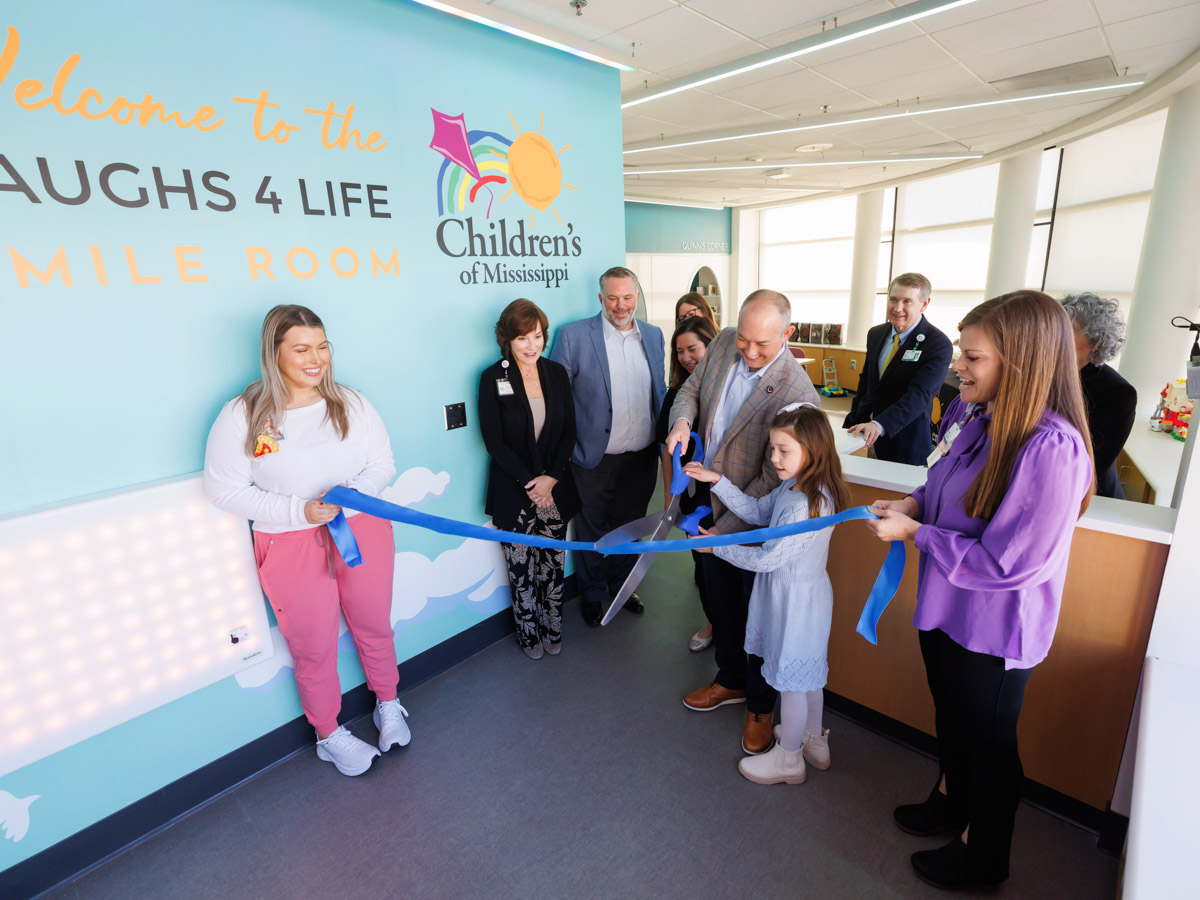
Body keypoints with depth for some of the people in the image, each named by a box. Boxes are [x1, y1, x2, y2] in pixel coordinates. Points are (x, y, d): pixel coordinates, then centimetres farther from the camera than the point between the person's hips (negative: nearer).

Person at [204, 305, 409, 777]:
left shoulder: (352, 403, 0)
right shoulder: (242, 415, -8)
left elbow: (384, 465, 2)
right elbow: (224, 489, -7)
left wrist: (351, 491, -19)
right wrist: (299, 511, -18)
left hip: (364, 533, 3)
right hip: (291, 548, -2)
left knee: (374, 628, 18)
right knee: (313, 648, 12)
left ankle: (388, 705, 45)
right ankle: (330, 735, 37)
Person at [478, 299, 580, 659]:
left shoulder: (557, 373, 3)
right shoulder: (493, 378, -7)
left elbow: (569, 430, 3)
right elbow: (494, 441, -8)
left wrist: (551, 477, -8)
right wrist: (529, 481, -12)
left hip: (555, 488, 3)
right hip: (514, 492, -2)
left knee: (553, 563, 12)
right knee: (522, 569, 8)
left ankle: (553, 630, 32)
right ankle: (528, 634, 29)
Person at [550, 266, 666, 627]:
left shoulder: (653, 335, 6)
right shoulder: (573, 336, -9)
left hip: (642, 458, 4)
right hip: (595, 460, -4)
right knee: (592, 532, 14)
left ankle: (622, 584, 45)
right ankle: (592, 594, 37)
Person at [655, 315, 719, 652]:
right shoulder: (676, 395, 0)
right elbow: (670, 448, 4)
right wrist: (669, 495, 5)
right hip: (694, 494, 3)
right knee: (703, 559, 14)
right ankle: (715, 621, 38)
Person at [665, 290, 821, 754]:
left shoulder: (797, 393, -27)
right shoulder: (723, 342, -7)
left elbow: (773, 478, -24)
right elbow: (691, 388, 8)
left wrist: (724, 530, -20)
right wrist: (682, 422, -15)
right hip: (708, 497, 6)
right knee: (721, 602, 23)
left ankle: (760, 706, 37)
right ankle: (731, 681, 47)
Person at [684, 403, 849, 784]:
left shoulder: (806, 506, -32)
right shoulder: (794, 486, -4)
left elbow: (767, 559, -27)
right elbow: (757, 512, 7)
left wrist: (717, 546, -15)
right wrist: (716, 481, -1)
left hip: (796, 599, -9)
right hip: (802, 592, 9)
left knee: (790, 680, 11)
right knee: (808, 673, 26)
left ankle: (788, 759, 33)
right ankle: (814, 740, 48)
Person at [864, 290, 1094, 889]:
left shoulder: (1053, 450, -30)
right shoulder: (968, 413, -6)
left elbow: (1010, 562, -27)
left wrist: (915, 534, -22)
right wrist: (915, 503, -7)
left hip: (993, 630, -7)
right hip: (946, 608, 7)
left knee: (987, 742, 18)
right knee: (950, 715, 29)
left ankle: (982, 855, 45)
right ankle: (950, 798, 57)